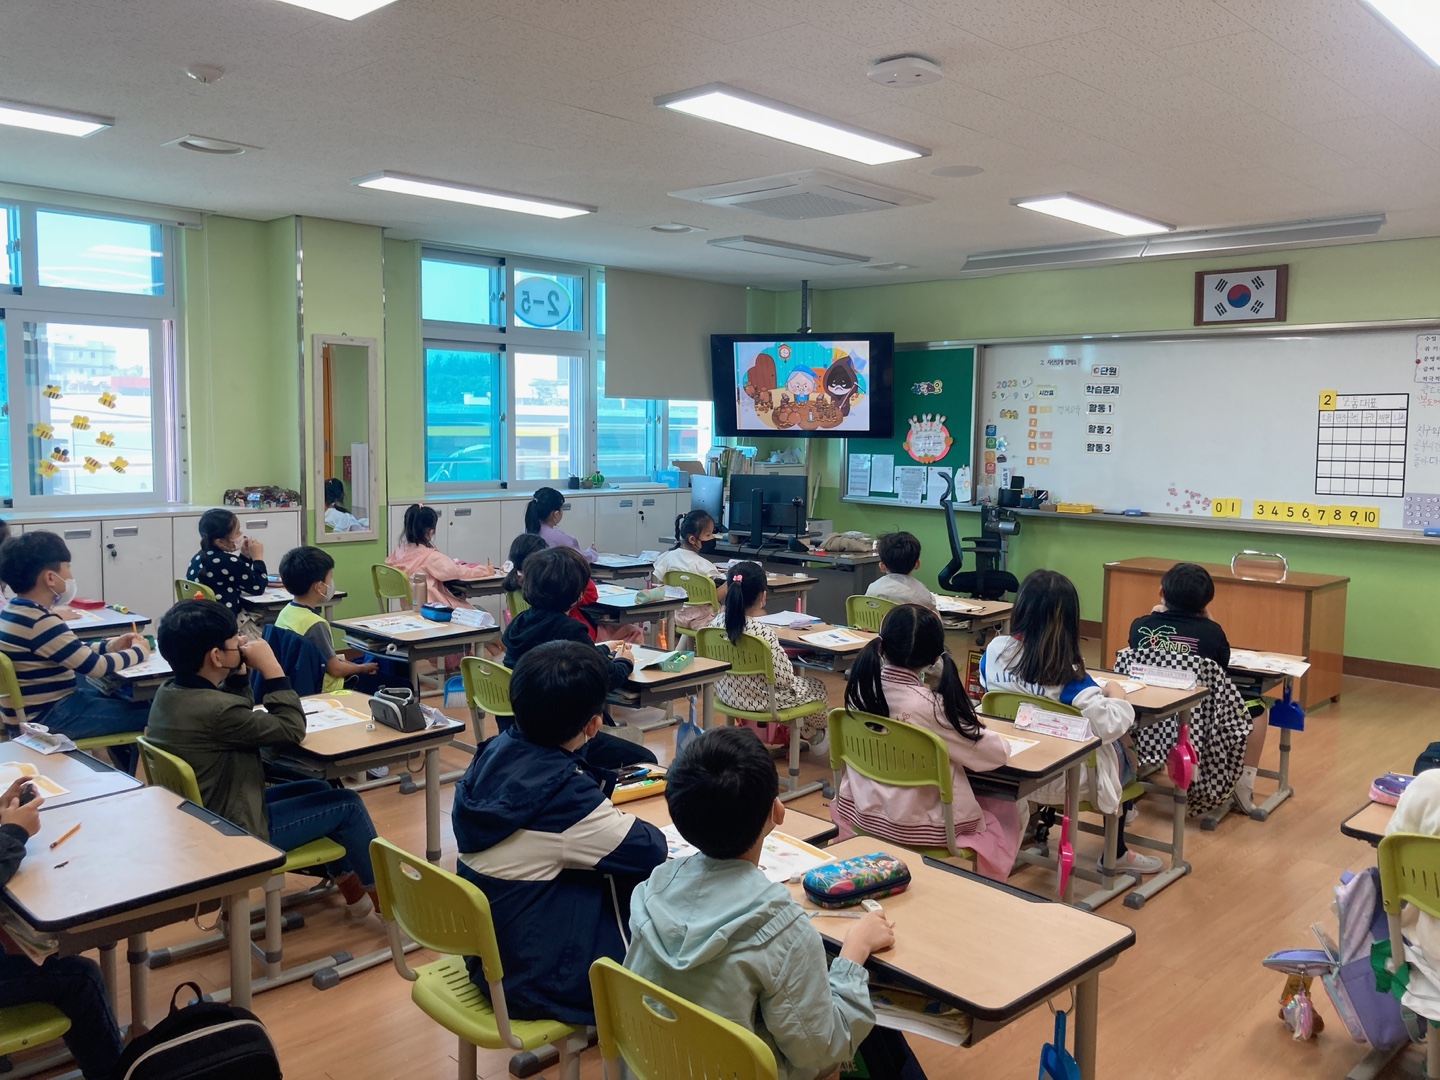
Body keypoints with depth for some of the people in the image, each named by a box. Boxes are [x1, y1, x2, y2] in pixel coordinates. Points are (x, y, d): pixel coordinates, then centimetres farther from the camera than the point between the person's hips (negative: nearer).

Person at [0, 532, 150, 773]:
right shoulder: (42, 623, -26)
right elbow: (98, 667, -22)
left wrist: (111, 645, 8)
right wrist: (139, 651, -7)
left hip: (34, 710, 11)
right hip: (46, 719, -11)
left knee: (124, 699, 24)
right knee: (149, 714, -8)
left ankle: (130, 772, 34)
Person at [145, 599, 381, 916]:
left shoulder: (168, 694, -3)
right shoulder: (214, 710, -32)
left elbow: (240, 715, 12)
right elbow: (292, 729, -20)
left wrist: (240, 672, -2)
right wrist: (271, 667, -18)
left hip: (199, 820, 9)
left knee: (318, 790, 23)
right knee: (347, 805, 4)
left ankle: (351, 887, 31)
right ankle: (382, 894, 23)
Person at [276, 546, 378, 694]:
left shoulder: (286, 612, -2)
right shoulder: (315, 624, -27)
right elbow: (335, 669, -18)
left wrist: (336, 659, 10)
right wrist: (362, 668, -2)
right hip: (323, 690, -9)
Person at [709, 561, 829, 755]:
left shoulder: (717, 622, -12)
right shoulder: (763, 631, -30)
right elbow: (784, 679, -24)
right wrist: (785, 658, -4)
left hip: (726, 693, 7)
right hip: (758, 699, -7)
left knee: (800, 682, 31)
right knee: (817, 688, 22)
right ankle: (818, 741, 46)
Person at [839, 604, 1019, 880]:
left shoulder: (860, 687, -10)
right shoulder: (930, 706, -25)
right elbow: (997, 754, -14)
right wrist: (974, 729, 7)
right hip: (919, 830, -6)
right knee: (1008, 812, 22)